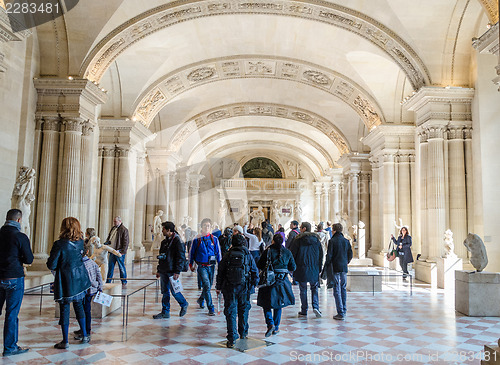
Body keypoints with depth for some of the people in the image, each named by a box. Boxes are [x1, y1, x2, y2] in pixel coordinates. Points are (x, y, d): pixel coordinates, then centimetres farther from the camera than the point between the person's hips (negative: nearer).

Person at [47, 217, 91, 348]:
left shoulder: (59, 244, -20)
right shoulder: (80, 242, -4)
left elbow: (51, 266, -16)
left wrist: (50, 260, 5)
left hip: (65, 281, -5)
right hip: (79, 278, 5)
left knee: (64, 309, 6)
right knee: (78, 305, 19)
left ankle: (65, 341, 16)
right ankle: (84, 335, 25)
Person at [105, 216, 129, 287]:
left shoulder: (124, 229, -9)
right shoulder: (113, 228, 15)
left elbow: (125, 241, -12)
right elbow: (109, 237, 27)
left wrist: (123, 251, -17)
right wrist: (107, 242, 6)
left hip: (119, 252, -7)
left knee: (121, 267, 1)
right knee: (110, 266, 11)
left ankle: (124, 282, 11)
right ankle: (108, 281, 20)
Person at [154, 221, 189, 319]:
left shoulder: (177, 241, -12)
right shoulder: (164, 241, 13)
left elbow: (181, 257, -16)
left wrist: (177, 272, -20)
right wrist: (158, 270, 18)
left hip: (172, 271, -8)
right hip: (164, 271, 8)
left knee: (174, 291, -1)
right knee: (165, 292, 10)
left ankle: (184, 304, 23)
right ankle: (165, 312, 17)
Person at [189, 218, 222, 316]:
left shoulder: (214, 239, 3)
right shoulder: (197, 239, -1)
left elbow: (218, 253, 7)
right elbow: (191, 252, 9)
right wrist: (191, 264, 10)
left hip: (211, 266, 3)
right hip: (202, 266, -3)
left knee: (208, 286, 15)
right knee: (207, 285, -13)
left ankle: (201, 300, 43)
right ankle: (211, 308, -7)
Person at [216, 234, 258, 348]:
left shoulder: (227, 256, -1)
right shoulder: (248, 255, -1)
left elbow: (220, 273, 2)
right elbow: (255, 271, 2)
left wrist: (218, 287, 11)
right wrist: (254, 284, 15)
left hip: (229, 288, -1)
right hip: (244, 288, 1)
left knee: (230, 312, 2)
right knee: (243, 310, 19)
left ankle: (231, 339, -2)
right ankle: (243, 333, 33)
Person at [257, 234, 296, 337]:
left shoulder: (268, 251, -8)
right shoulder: (287, 252, 0)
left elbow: (259, 266, -6)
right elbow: (293, 267, 6)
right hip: (282, 281, 3)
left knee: (266, 304, 9)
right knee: (278, 304, 17)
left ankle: (270, 324, -10)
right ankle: (276, 328, 20)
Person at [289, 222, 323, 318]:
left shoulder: (298, 240, -8)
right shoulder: (316, 240, 5)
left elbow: (292, 253, -7)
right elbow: (321, 255, 9)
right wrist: (319, 268, 15)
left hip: (301, 269, -3)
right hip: (314, 269, 3)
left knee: (303, 290, 7)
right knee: (314, 288, 15)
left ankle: (304, 311, 12)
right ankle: (315, 306, -3)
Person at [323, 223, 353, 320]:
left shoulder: (332, 241, -10)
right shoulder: (346, 241, 6)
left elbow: (329, 256, -12)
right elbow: (350, 255, 8)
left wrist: (326, 267, -1)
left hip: (335, 268, -5)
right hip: (344, 268, 5)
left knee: (337, 290, -2)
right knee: (343, 289, 16)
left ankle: (340, 313, -3)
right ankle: (344, 311, 23)